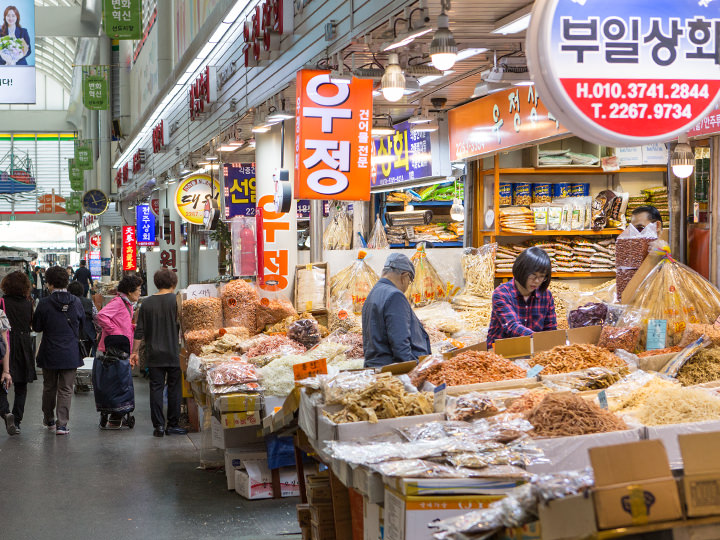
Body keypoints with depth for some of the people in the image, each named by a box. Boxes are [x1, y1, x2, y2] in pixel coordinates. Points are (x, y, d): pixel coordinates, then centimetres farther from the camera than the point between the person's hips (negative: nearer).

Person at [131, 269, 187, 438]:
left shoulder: (147, 303, 3)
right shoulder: (176, 300, -7)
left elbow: (140, 330, 5)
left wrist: (134, 352, 13)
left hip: (153, 354, 3)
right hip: (172, 353, -3)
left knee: (156, 388, 6)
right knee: (174, 388, 6)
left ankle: (158, 425, 5)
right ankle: (173, 425, 9)